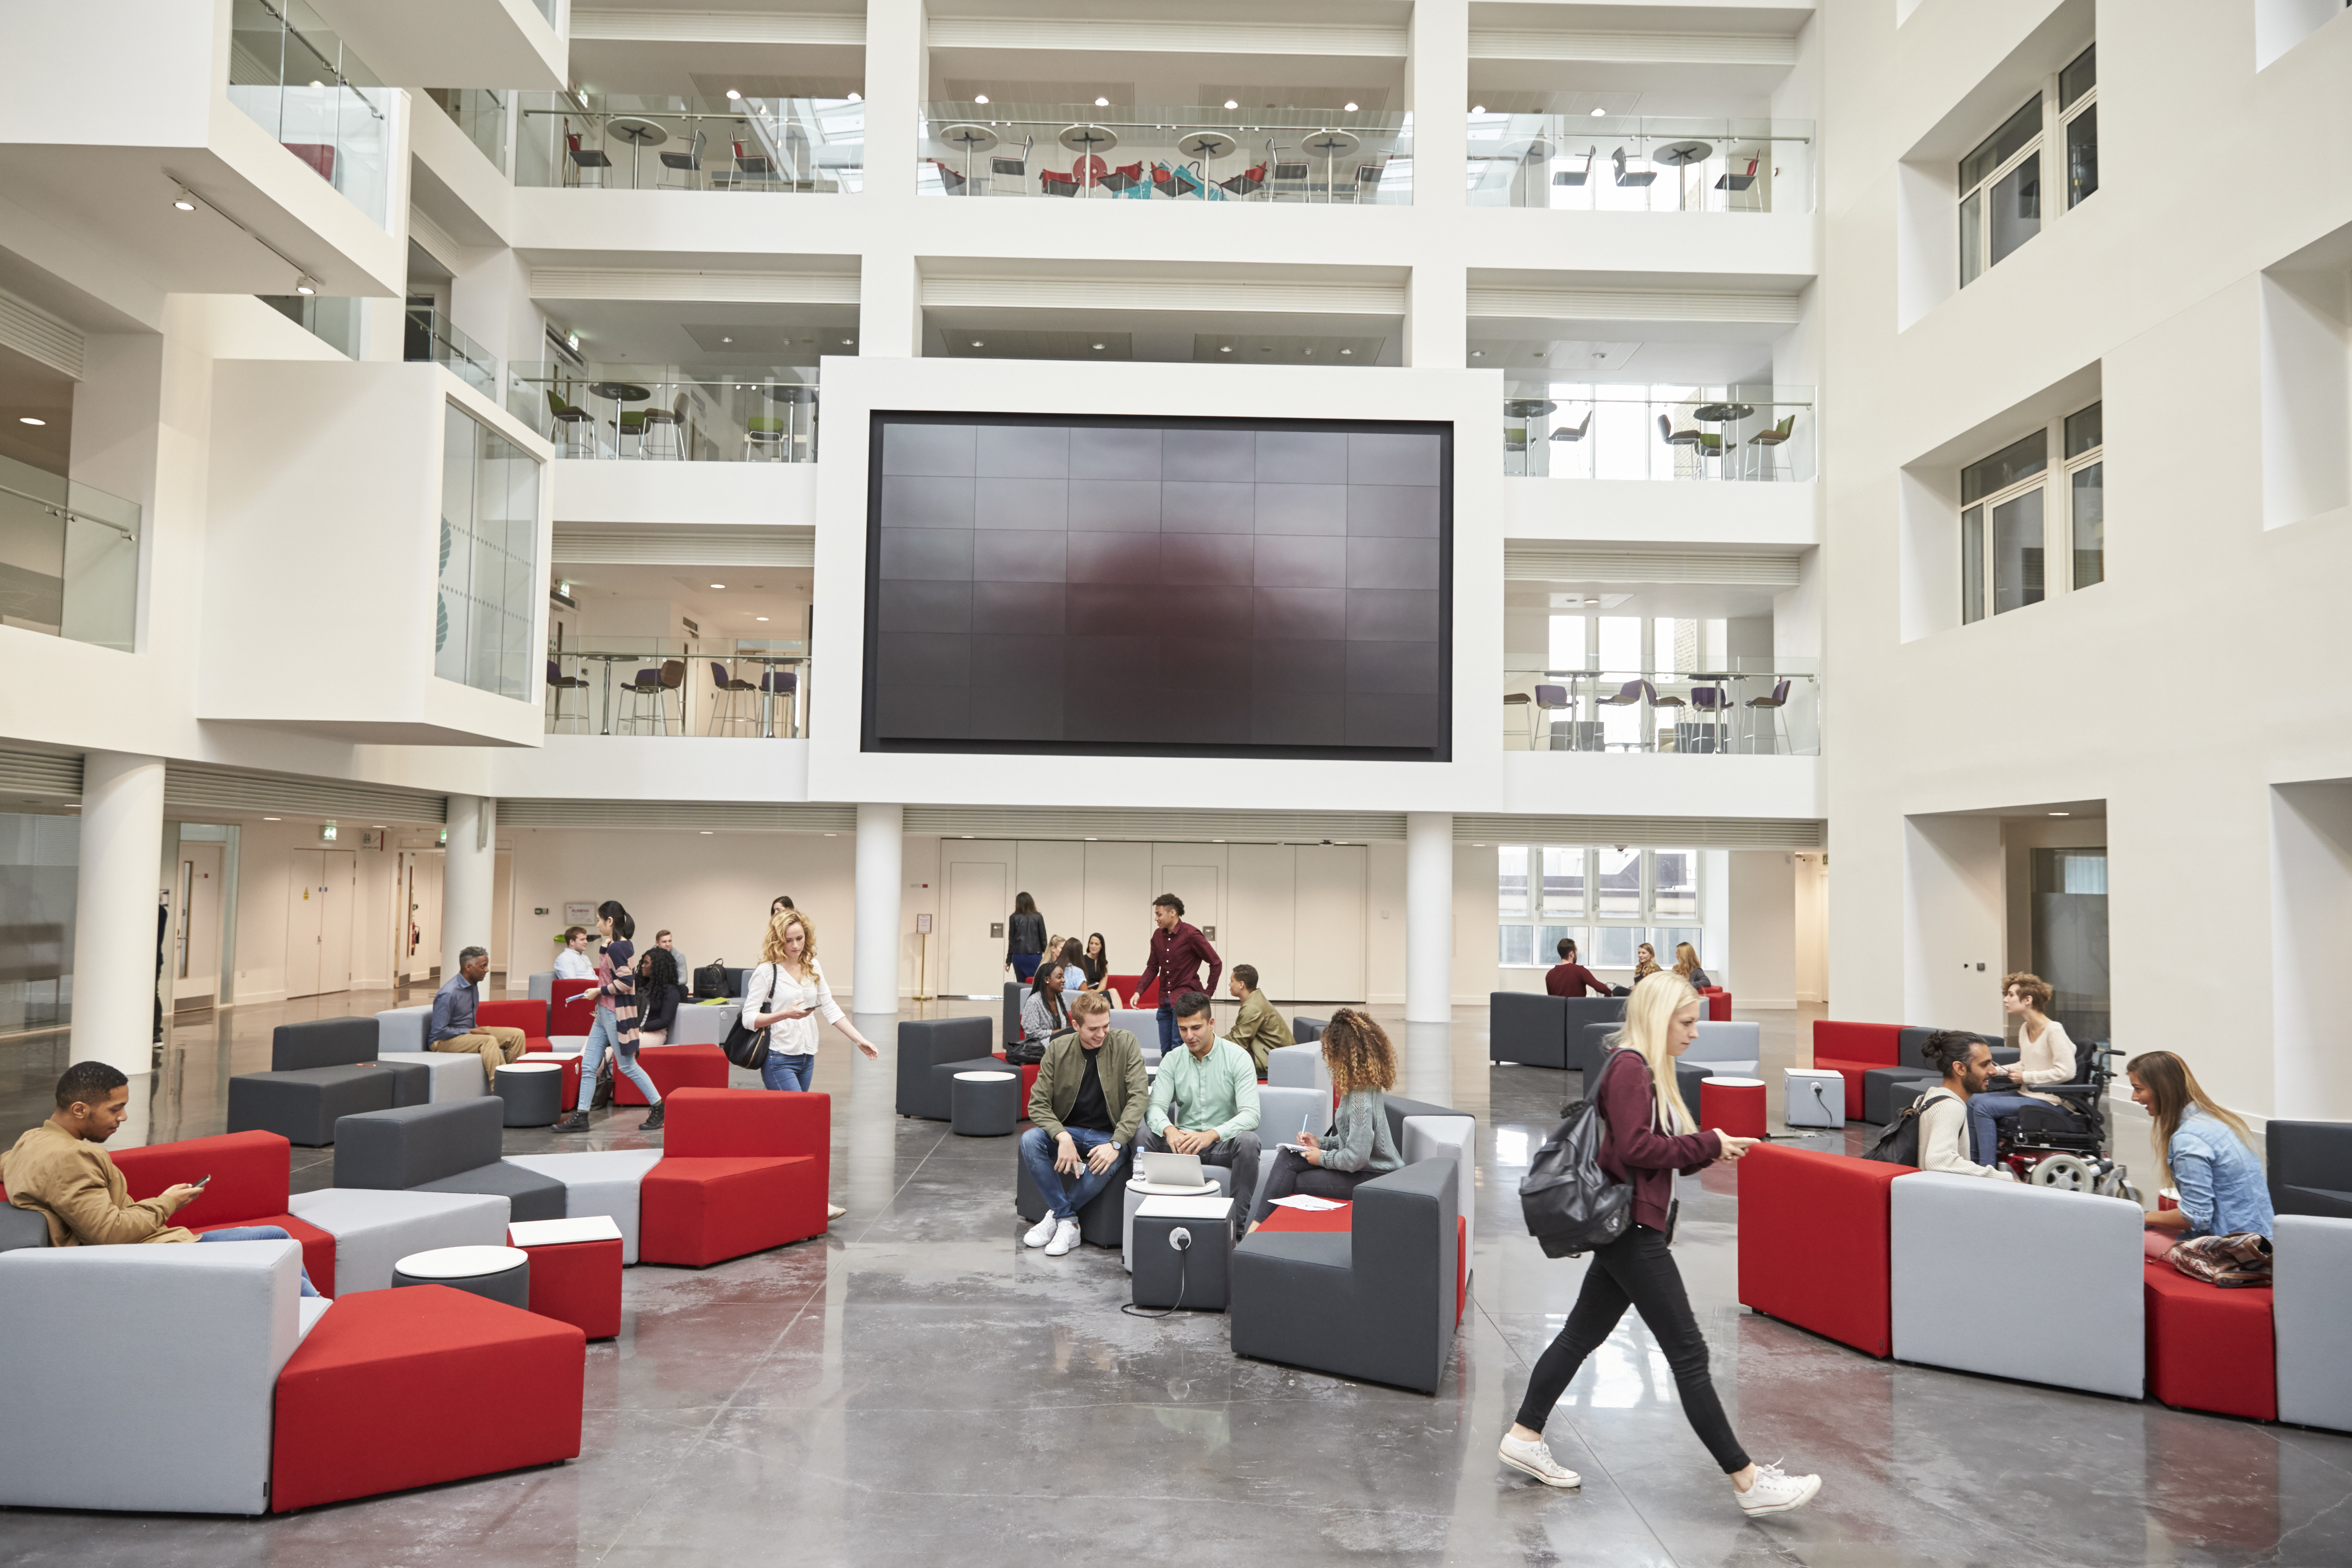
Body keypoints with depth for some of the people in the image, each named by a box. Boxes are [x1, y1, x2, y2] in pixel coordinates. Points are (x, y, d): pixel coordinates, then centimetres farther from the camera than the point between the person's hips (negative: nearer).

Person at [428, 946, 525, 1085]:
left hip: (469, 1032, 9)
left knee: (517, 1034, -5)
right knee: (489, 1041, -35)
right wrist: (471, 1032, -19)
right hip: (443, 1041, -9)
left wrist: (477, 1029, 1)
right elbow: (439, 1031, -23)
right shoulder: (449, 994, -23)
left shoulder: (473, 985, 6)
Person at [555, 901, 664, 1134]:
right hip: (604, 1013, 10)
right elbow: (628, 979, 18)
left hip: (615, 1014, -10)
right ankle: (581, 1117, 10)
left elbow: (626, 982, -25)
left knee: (627, 1066, -1)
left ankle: (659, 1108, 9)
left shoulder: (615, 948, -18)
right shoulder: (625, 945, 11)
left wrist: (600, 991, -14)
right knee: (588, 1065, 8)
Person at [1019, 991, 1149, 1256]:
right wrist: (1063, 1137, -26)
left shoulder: (1125, 1043, -8)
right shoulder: (1058, 1049, -4)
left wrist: (1115, 1144, -27)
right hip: (1068, 1130, 2)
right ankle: (1068, 1222, -17)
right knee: (1029, 1140, -27)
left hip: (1110, 1134, -2)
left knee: (1106, 1165, -36)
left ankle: (1056, 1214, -8)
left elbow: (1139, 1096, -14)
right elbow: (1038, 1104, -7)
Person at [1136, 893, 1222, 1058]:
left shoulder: (1191, 935, -12)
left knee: (1177, 1051, -9)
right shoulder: (1158, 935, 8)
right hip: (1165, 1000, 7)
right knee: (1165, 1052, 10)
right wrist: (1138, 991, 1)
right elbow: (1152, 967, 14)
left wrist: (1208, 993, -4)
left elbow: (1216, 964, -6)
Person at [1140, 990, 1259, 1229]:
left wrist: (1212, 1135, -37)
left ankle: (1239, 1224, -22)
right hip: (1183, 1141, 2)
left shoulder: (1238, 1057, -9)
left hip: (1224, 1143, -2)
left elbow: (1250, 1115, -19)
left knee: (1248, 1140, -35)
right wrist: (1169, 1129, -32)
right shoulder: (1172, 1060, 3)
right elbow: (1155, 1107, -6)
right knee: (1146, 1138, -25)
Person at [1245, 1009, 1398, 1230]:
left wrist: (1322, 1157, -11)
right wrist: (1321, 1143, 7)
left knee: (1292, 1182, -9)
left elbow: (1356, 1158, -27)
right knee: (1287, 1156, -3)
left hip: (1372, 1178, -10)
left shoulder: (1362, 1098, -26)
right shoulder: (1365, 1085, 6)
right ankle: (1257, 1224, -6)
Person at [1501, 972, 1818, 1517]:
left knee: (1581, 1336, 14)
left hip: (1628, 1230, 11)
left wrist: (1712, 1148, 1)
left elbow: (1662, 1150, 16)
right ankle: (1749, 1483, 1)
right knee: (1688, 1352, -5)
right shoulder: (1629, 1067, -16)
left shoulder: (1646, 1070, 16)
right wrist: (1708, 1144, -15)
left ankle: (1524, 1439, 21)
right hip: (1634, 1229, -11)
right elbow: (1635, 1147, -23)